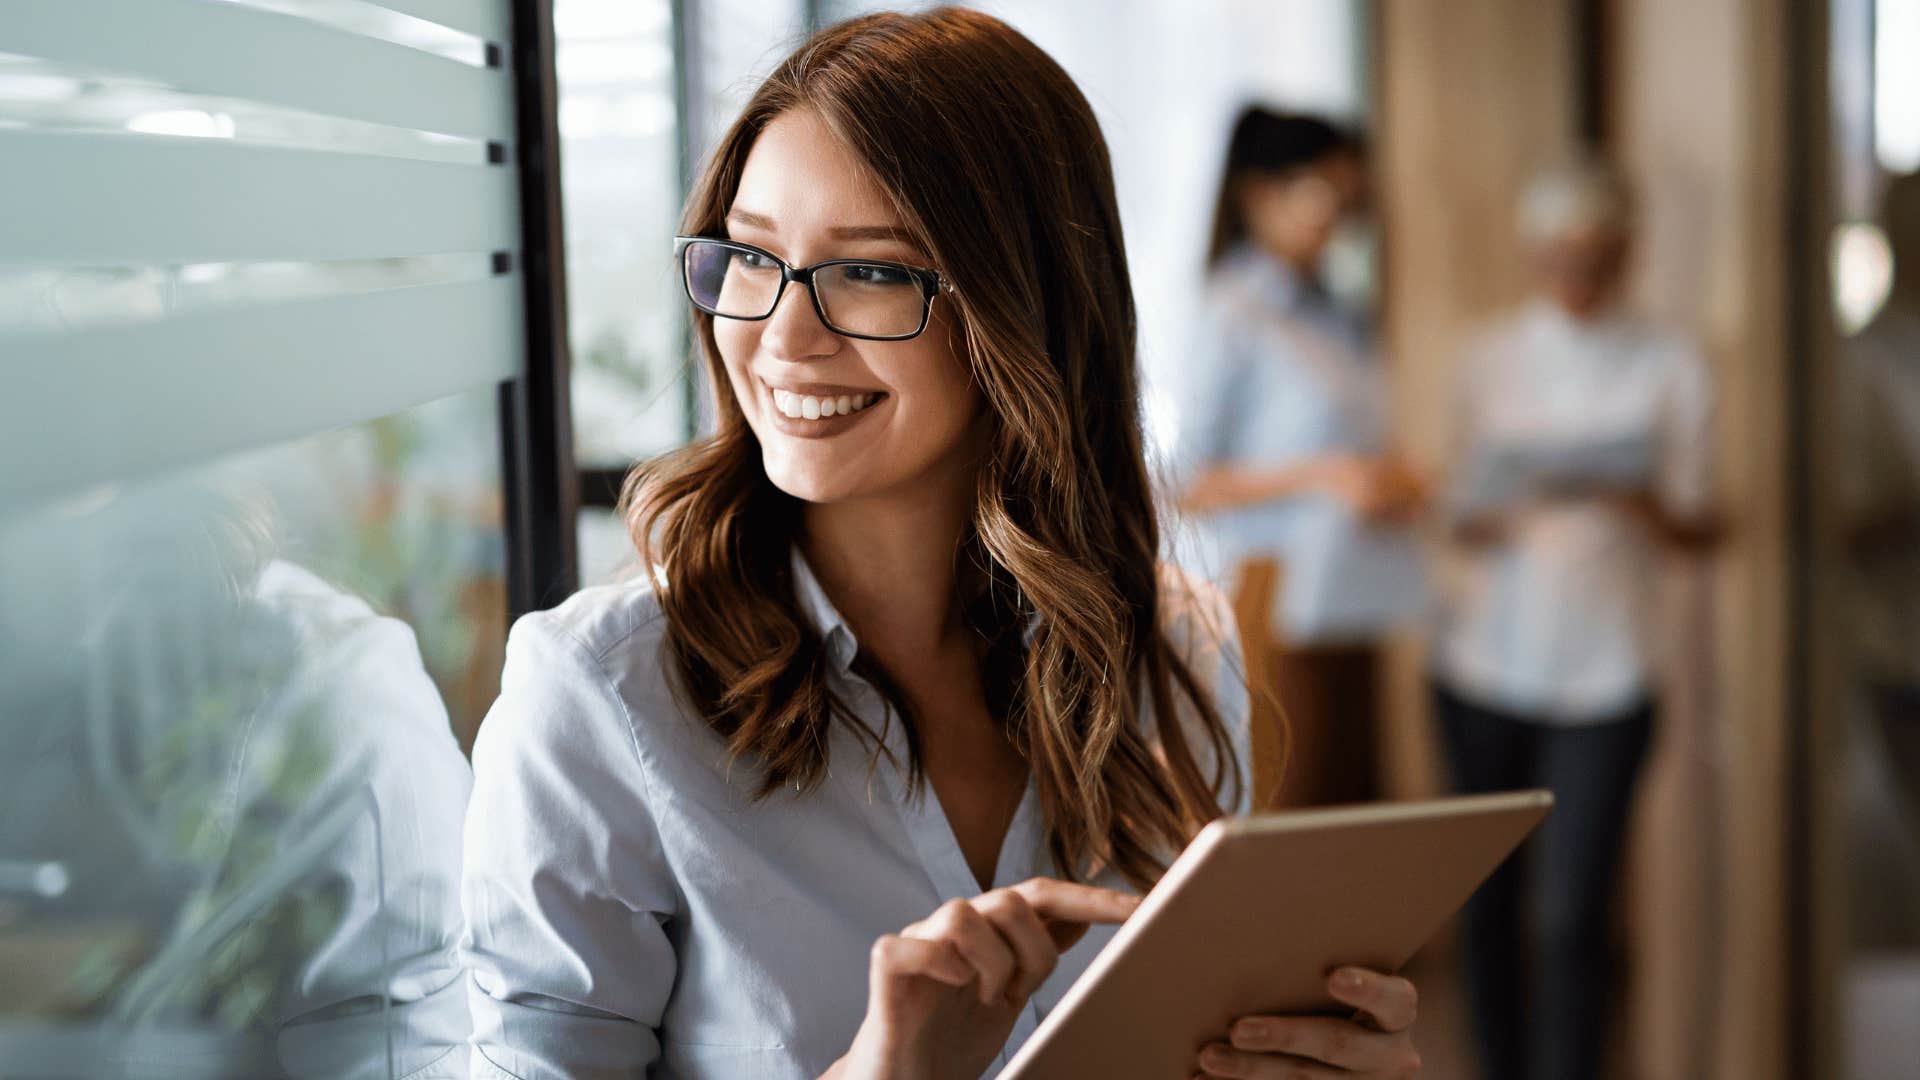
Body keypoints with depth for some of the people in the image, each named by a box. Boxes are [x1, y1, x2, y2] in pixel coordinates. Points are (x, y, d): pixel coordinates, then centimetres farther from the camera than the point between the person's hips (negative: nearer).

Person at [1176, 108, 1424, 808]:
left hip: (1353, 605, 8)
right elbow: (1190, 486, -11)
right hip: (1282, 612, -8)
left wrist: (1391, 481, 4)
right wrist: (1320, 475, -18)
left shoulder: (1332, 319, 14)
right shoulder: (1237, 318, -7)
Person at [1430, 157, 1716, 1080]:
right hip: (1486, 658, 2)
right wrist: (1499, 519, -18)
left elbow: (1691, 533, 1)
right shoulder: (1492, 358, 7)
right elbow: (1459, 516, 6)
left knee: (1569, 915, -9)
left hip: (1603, 671, -2)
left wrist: (1639, 504, -22)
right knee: (1490, 900, 6)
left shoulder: (1669, 369, 4)